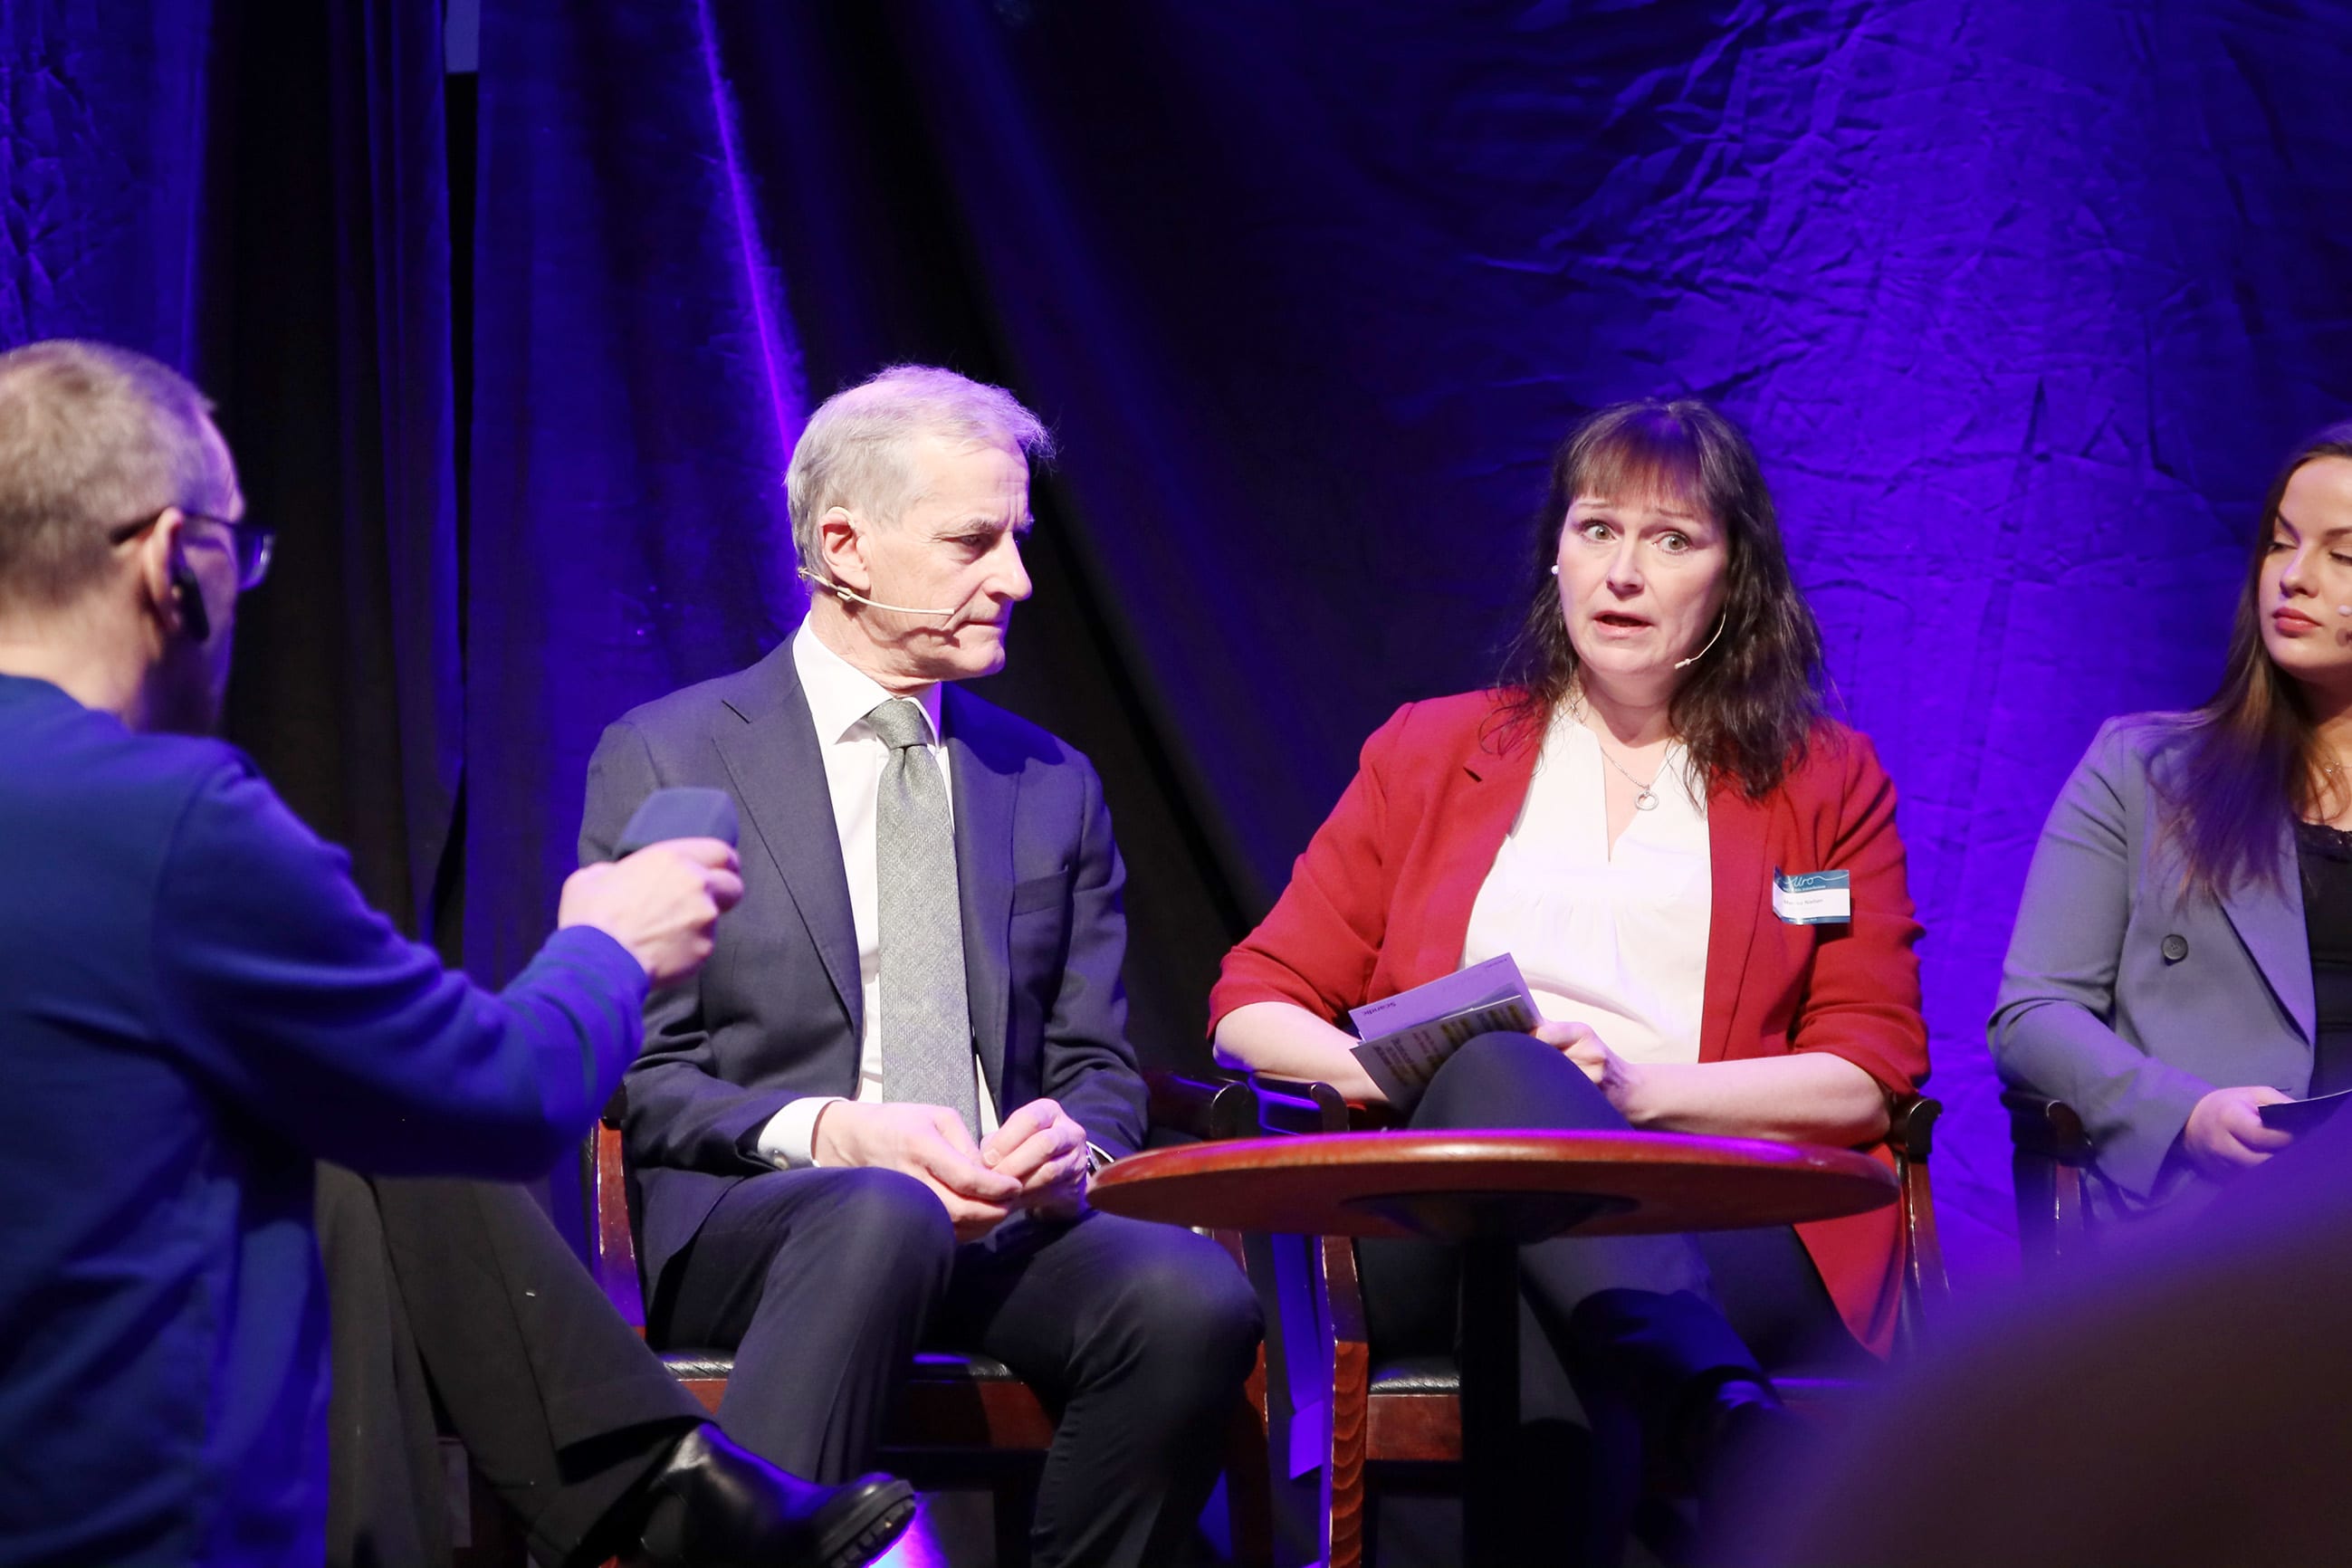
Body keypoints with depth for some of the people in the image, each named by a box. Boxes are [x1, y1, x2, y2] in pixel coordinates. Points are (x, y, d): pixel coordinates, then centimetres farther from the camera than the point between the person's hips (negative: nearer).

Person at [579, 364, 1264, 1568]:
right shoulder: (663, 760, 5)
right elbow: (633, 1072, 0)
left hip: (1006, 1230, 4)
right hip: (748, 1224, -4)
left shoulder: (1054, 788, 19)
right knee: (886, 1217, -40)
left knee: (1194, 1294, -30)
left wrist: (1072, 1142, -7)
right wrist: (827, 1133, -18)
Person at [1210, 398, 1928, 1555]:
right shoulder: (1431, 753, 23)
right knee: (1493, 1063, -38)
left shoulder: (1828, 785, 19)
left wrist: (1645, 1089, -8)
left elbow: (1873, 1072, 8)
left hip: (1719, 1232, 0)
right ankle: (1724, 1419, -56)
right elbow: (1251, 1005, 18)